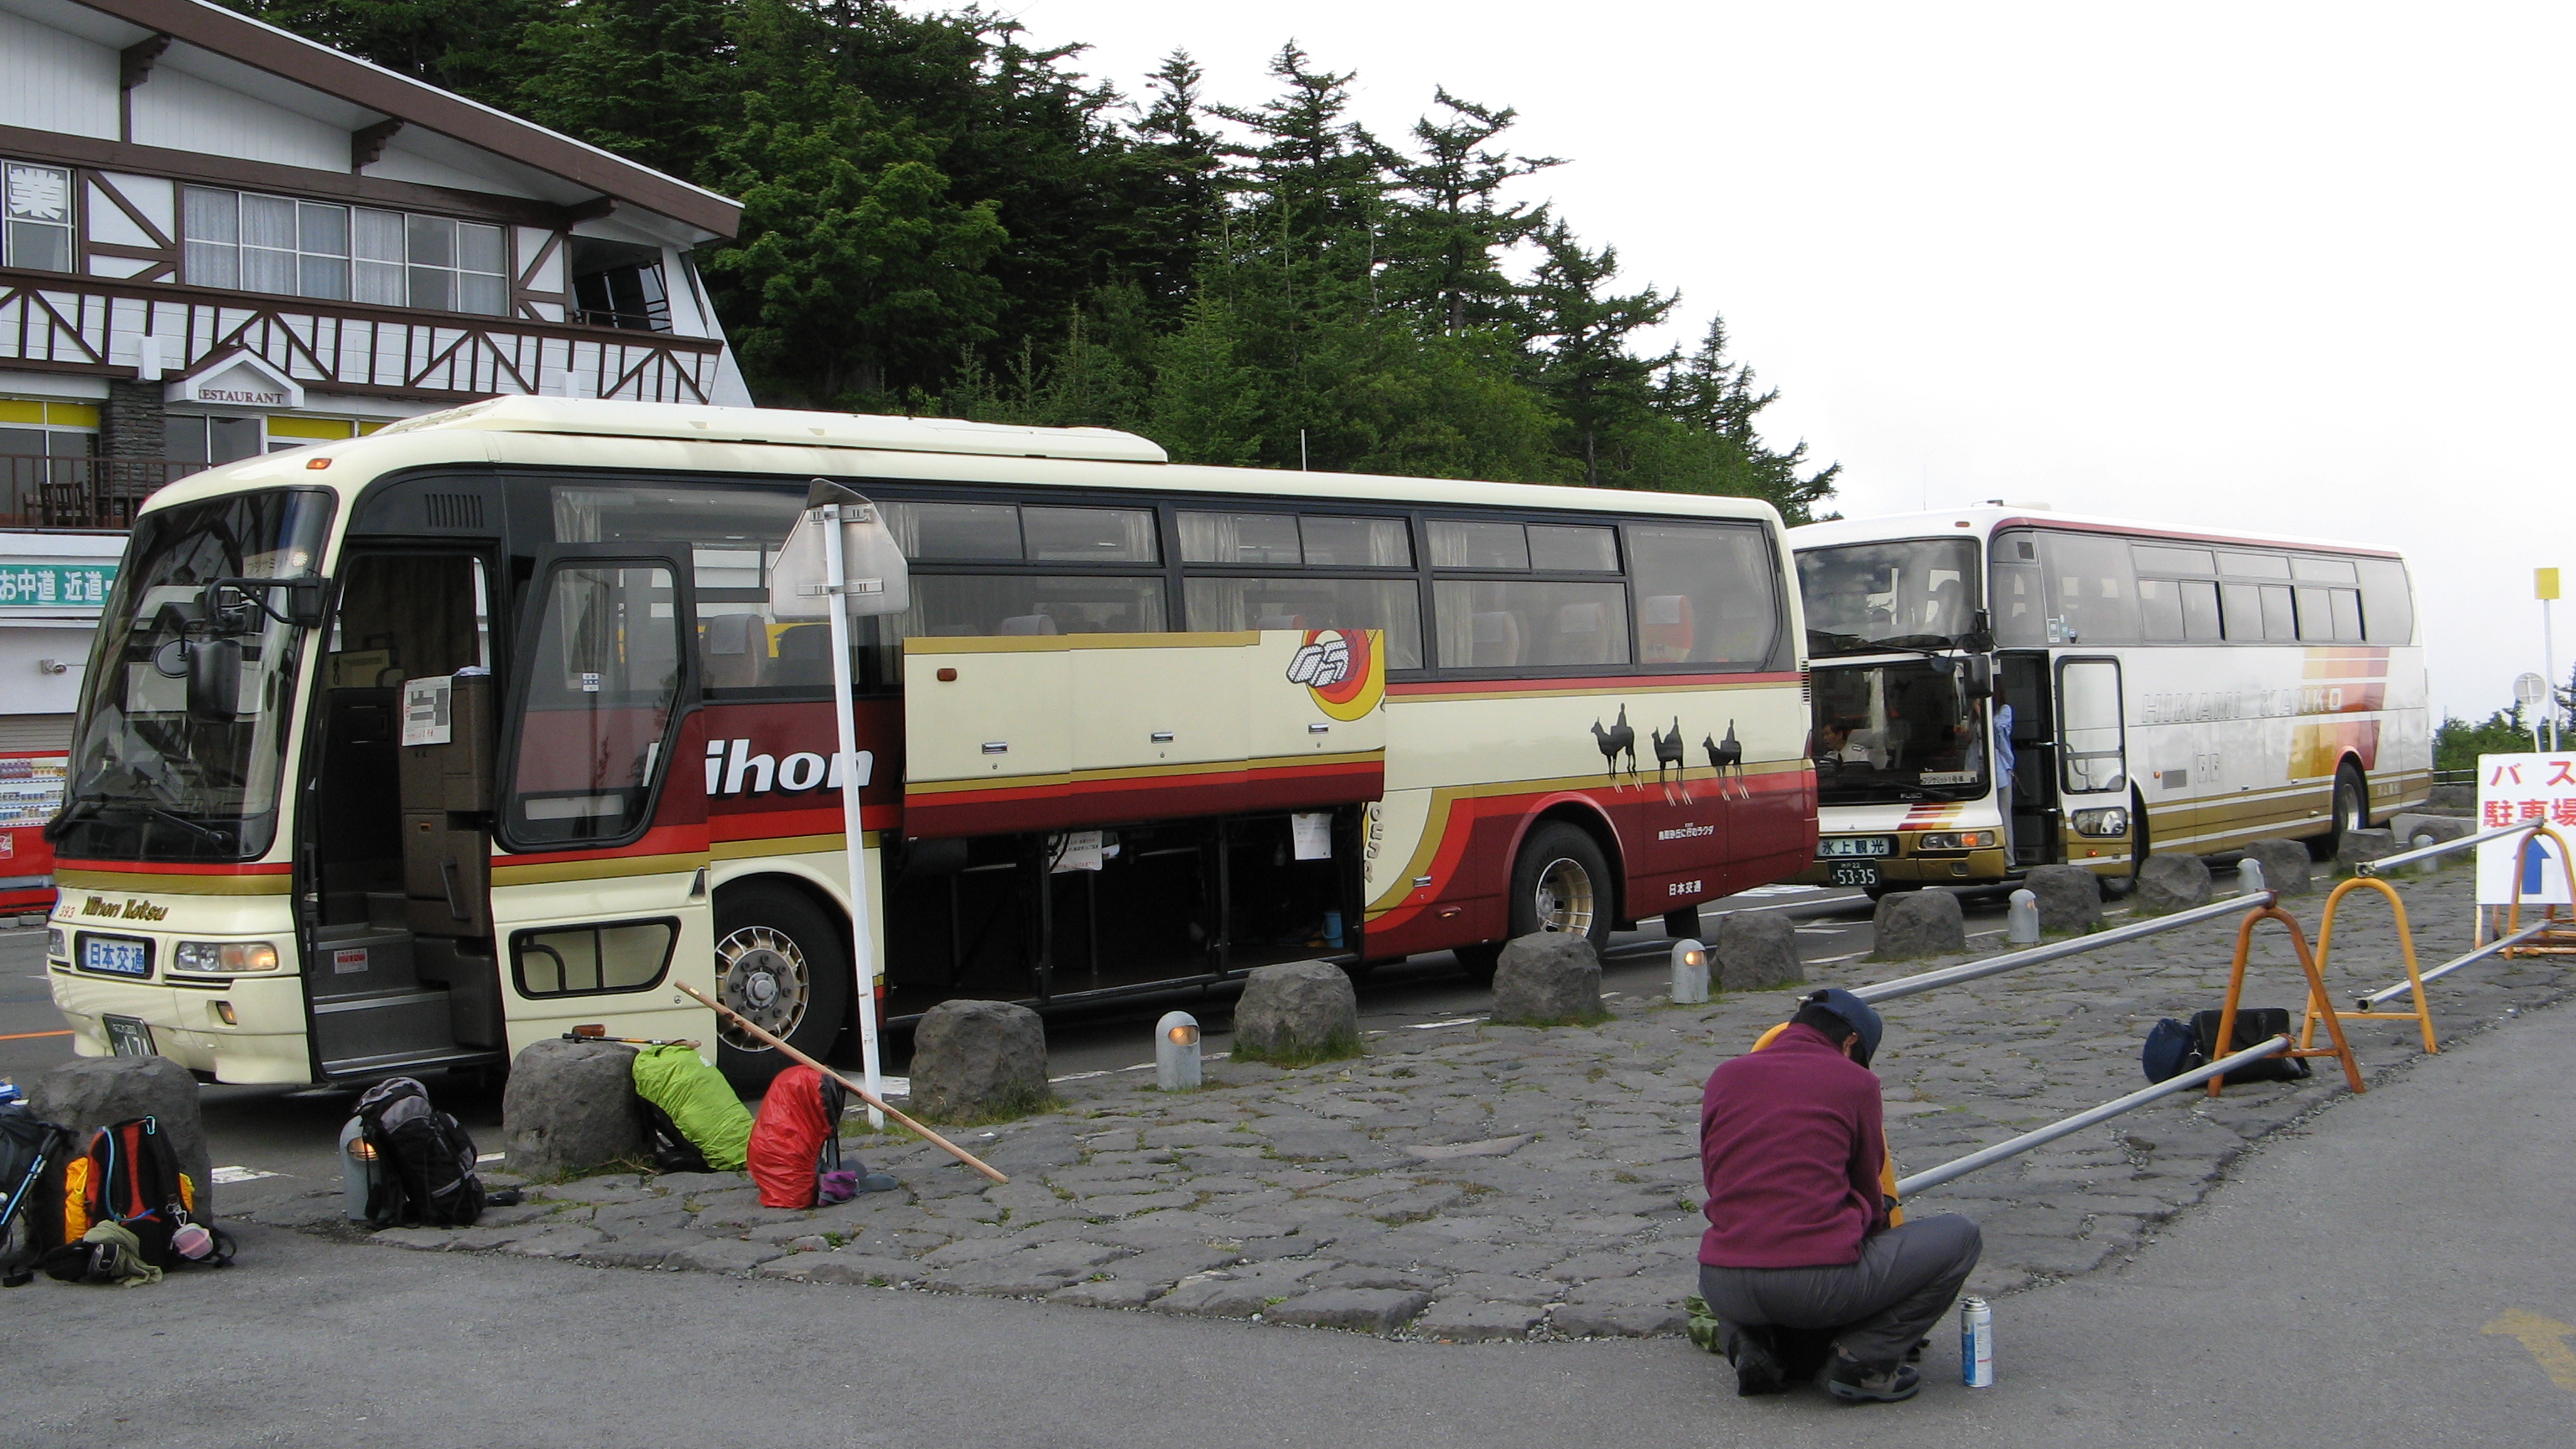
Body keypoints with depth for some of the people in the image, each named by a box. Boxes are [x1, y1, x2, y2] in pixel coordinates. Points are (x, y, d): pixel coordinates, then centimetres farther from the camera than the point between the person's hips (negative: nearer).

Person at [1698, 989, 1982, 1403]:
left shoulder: (1725, 1077, 14)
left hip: (1724, 1290, 4)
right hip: (1822, 1285, -4)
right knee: (1959, 1236, 15)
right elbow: (1868, 1189, 16)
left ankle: (1751, 1346, 13)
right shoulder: (1856, 1081, 4)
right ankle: (1865, 1358, 4)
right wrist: (1873, 1221, 38)